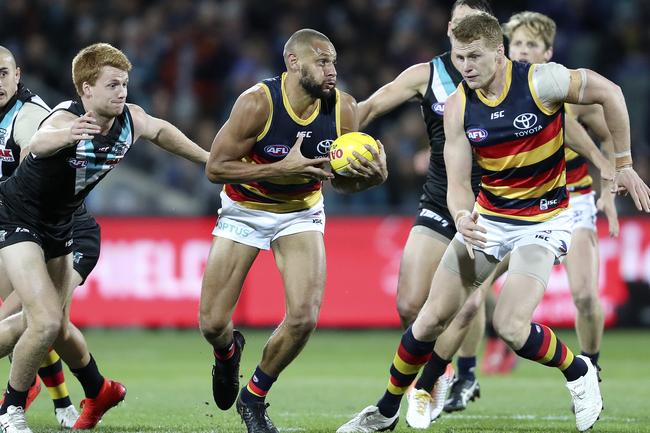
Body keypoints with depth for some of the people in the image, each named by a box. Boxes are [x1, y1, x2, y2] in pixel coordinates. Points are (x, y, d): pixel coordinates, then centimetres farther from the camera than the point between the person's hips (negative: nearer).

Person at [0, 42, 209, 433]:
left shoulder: (131, 120, -10)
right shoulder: (67, 118, -31)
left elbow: (161, 131, 14)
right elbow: (38, 144, -55)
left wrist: (207, 158, 20)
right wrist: (65, 136, -77)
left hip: (59, 225, 7)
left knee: (56, 326, 14)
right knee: (47, 322, -17)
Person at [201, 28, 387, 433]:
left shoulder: (343, 109, -15)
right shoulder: (258, 103, -27)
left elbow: (342, 181, -3)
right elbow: (215, 167, -24)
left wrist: (372, 175, -27)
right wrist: (281, 169, -34)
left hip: (301, 213, 2)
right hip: (244, 210, -2)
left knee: (304, 318, -16)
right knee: (213, 324, -3)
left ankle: (254, 397, 10)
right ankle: (228, 352, 37)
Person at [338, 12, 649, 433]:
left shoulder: (541, 82, -20)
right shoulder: (458, 107, -8)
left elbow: (609, 93, -7)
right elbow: (458, 182, -9)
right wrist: (462, 218, -32)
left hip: (543, 221, -4)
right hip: (487, 219, 4)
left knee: (511, 326, -21)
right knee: (432, 319, 0)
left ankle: (579, 372, 8)